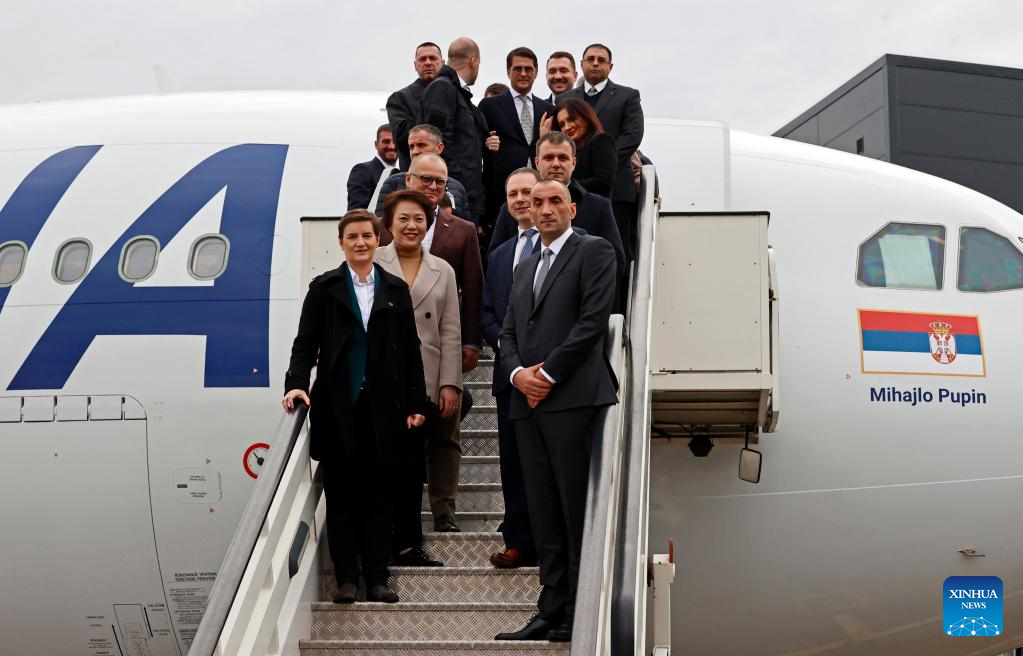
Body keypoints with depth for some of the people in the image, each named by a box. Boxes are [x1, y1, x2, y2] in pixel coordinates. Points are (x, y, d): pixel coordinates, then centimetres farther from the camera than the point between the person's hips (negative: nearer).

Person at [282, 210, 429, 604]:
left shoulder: (396, 290, 10)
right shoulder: (324, 288, 5)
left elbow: (410, 350, 9)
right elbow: (305, 343, 2)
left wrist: (416, 403, 4)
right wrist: (297, 383, -15)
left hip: (383, 409, 1)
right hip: (338, 409, -1)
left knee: (379, 497, 5)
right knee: (341, 498, 4)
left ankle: (377, 578, 11)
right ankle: (346, 578, 10)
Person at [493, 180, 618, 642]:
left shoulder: (593, 251, 3)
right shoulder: (525, 267, 24)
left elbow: (594, 320, -9)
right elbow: (507, 333, 19)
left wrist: (548, 373, -11)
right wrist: (518, 373, -2)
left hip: (572, 397, -7)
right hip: (528, 401, 7)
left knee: (577, 510, -6)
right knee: (544, 514, 6)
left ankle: (580, 614, -1)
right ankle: (551, 611, 9)